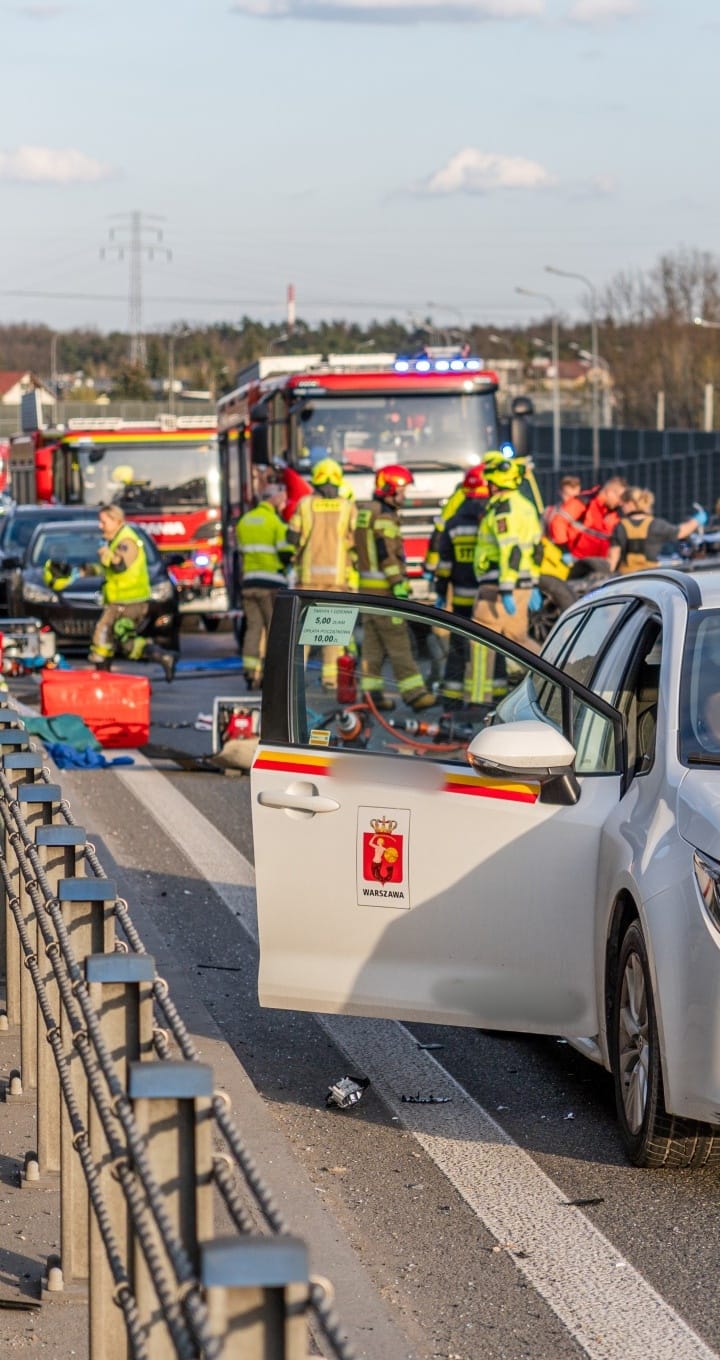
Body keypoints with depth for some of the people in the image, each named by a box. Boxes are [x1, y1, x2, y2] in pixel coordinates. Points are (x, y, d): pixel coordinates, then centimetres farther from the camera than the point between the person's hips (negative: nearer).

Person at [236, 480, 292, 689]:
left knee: (253, 627, 8)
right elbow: (285, 553, -11)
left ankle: (250, 672, 0)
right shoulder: (276, 521, -8)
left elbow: (240, 552, 16)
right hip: (271, 582, -6)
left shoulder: (244, 521, 12)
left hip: (248, 581, 6)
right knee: (275, 628, 0)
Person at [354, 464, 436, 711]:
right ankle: (413, 692, -11)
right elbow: (387, 553, -19)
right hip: (384, 587, -9)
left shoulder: (364, 513, 17)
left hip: (366, 587, 10)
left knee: (372, 640, 9)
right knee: (398, 642, -10)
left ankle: (371, 691, 8)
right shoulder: (384, 516, -13)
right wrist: (398, 584, -20)